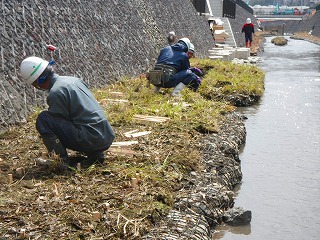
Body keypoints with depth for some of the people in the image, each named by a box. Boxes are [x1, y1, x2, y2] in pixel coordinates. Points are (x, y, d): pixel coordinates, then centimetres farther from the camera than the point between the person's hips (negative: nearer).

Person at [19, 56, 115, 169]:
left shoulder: (55, 93, -12)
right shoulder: (74, 80, 15)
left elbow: (57, 125, -4)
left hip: (91, 140, -8)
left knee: (42, 119, -6)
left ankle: (64, 160, -6)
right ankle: (96, 153, 16)